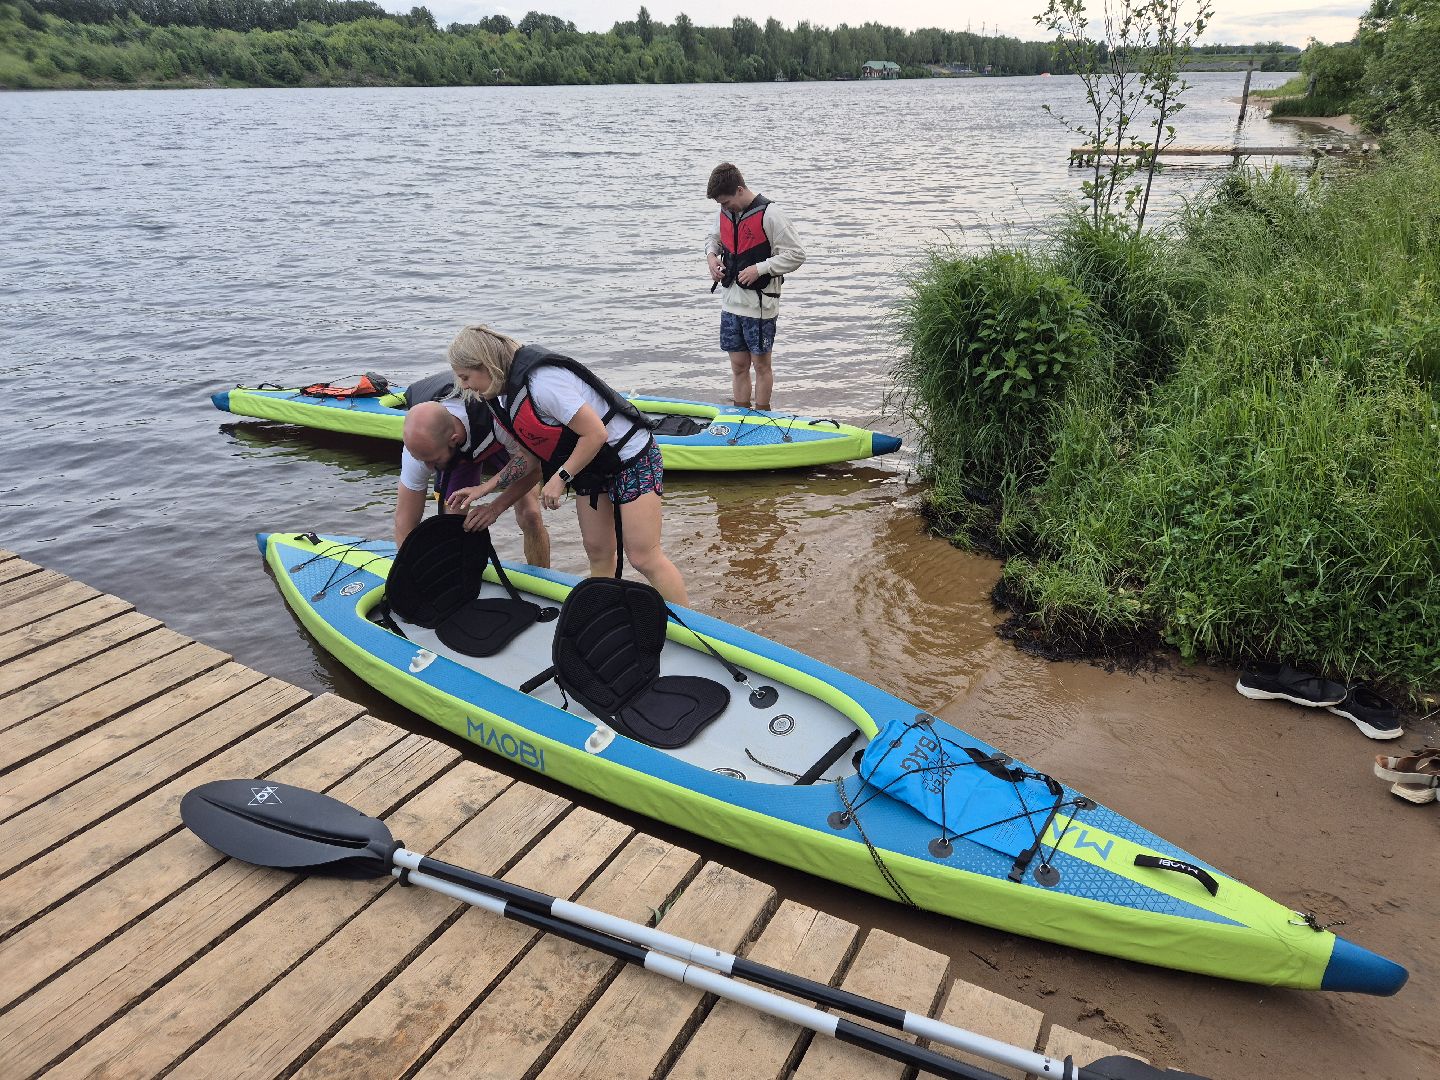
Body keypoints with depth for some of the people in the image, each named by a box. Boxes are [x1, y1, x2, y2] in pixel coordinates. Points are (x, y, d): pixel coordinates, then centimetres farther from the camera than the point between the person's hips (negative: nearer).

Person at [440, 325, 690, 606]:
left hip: (631, 456, -9)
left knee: (644, 557, -9)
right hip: (589, 467, 9)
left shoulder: (541, 382, -29)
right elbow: (529, 456, 6)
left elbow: (595, 434, -27)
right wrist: (484, 488, -1)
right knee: (598, 553, 10)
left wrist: (561, 477, -20)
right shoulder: (507, 395, 3)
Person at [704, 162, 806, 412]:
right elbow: (714, 237, 27)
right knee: (738, 364, 10)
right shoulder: (726, 212, 6)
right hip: (731, 301, 6)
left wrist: (759, 269, -18)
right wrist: (711, 254, 4)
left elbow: (796, 255, -12)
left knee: (761, 364, 7)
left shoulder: (769, 214, -14)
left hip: (760, 305, -6)